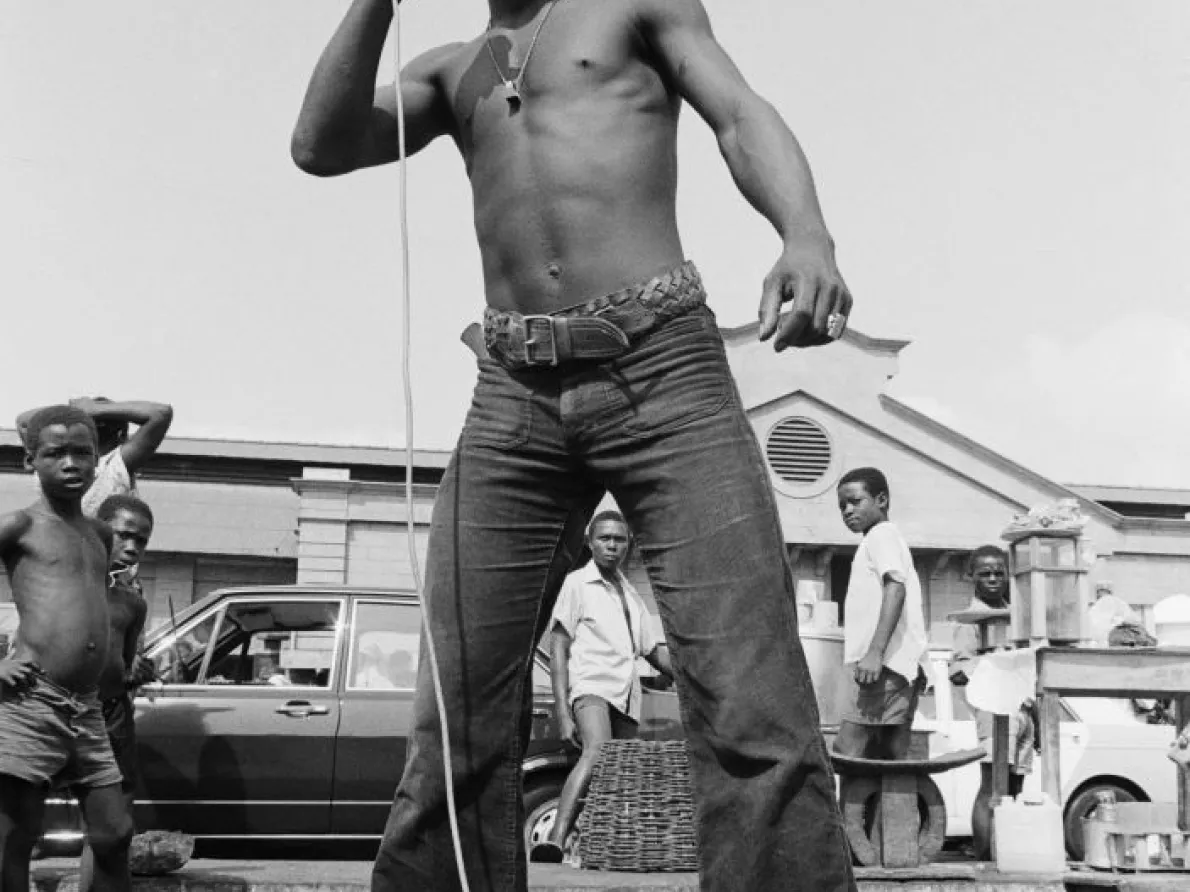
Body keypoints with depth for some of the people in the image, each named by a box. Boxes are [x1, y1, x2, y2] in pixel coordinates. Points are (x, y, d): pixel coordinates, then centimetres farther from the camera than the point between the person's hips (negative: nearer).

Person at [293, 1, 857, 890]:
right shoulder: (451, 72, 24)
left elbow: (743, 118, 0)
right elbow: (321, 146, 9)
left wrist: (807, 237, -20)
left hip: (663, 366, -3)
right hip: (514, 398, 4)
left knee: (753, 716, -15)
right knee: (456, 732, -3)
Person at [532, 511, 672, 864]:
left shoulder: (631, 595, 24)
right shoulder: (577, 583, 6)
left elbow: (654, 651, 31)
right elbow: (558, 650, 0)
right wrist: (562, 711, -10)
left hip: (627, 698, 8)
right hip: (591, 686, -8)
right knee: (597, 753, -32)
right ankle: (556, 839, -47)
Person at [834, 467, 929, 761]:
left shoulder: (881, 533, -1)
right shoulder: (886, 538, 29)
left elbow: (896, 587, -16)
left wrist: (875, 651, -26)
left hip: (884, 664, -10)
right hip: (904, 668, 10)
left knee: (846, 754, -17)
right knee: (890, 759, 4)